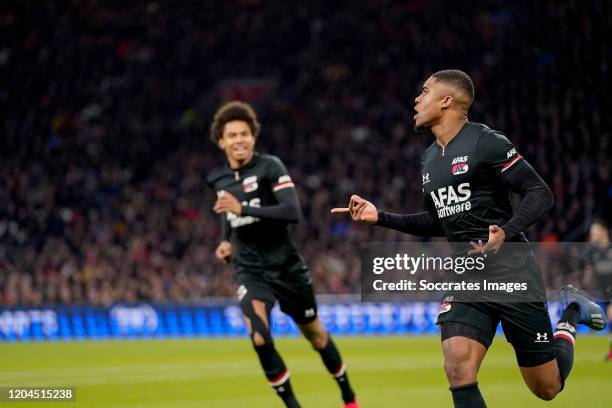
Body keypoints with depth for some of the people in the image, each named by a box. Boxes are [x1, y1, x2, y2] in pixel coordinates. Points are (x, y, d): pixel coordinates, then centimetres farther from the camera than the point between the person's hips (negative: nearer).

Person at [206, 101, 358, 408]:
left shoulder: (270, 167, -12)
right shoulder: (218, 180, 5)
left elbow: (293, 212, -26)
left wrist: (243, 209, -32)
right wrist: (226, 243, 8)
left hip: (286, 266, -2)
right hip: (250, 271, 2)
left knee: (315, 334, 13)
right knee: (259, 337, -23)